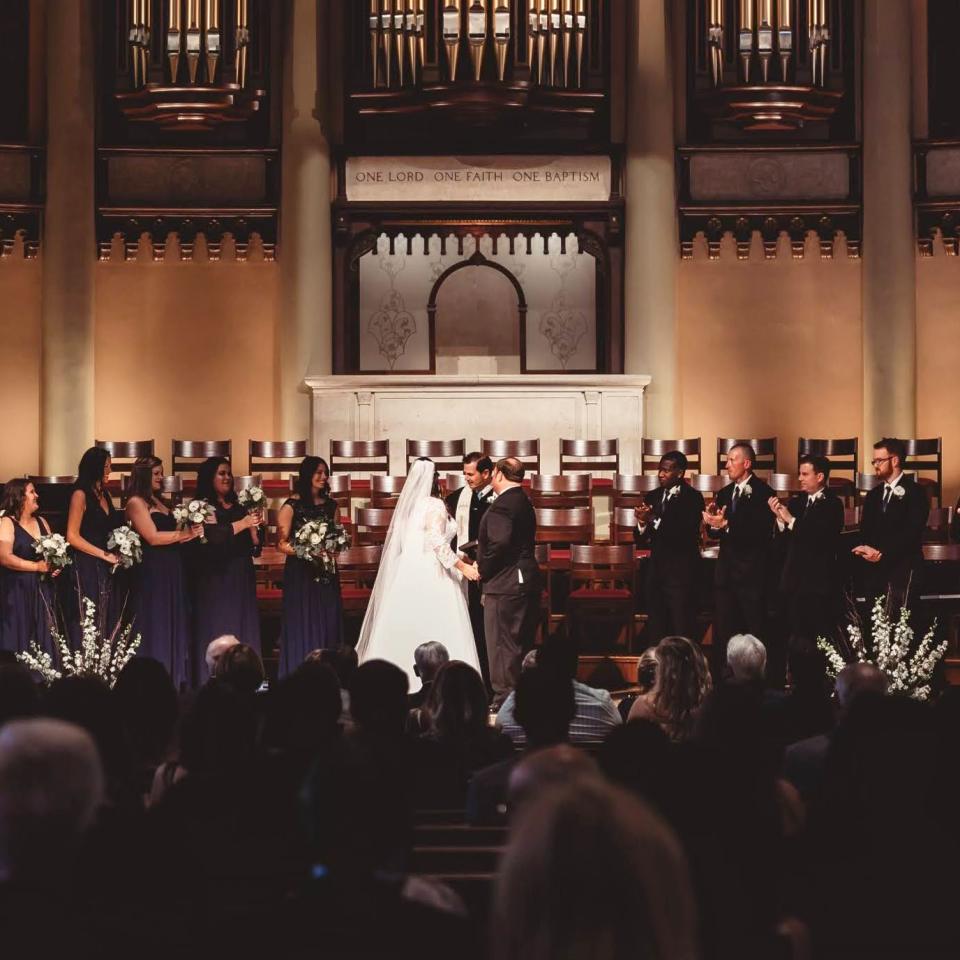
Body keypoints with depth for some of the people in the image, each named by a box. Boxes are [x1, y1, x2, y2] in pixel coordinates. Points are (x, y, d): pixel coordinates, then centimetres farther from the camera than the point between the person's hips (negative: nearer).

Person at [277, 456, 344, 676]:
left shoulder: (330, 505, 10)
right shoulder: (292, 506, -5)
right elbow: (282, 543, -8)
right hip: (300, 573, -5)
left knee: (328, 625, 4)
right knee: (303, 626, -3)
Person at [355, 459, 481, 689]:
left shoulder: (407, 503, 12)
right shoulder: (435, 505, -10)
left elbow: (398, 541, 15)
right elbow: (437, 542, -18)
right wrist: (462, 566, -15)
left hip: (405, 573, 8)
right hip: (430, 575, -8)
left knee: (402, 628, 9)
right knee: (436, 631, -7)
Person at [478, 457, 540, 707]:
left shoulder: (502, 505, -16)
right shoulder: (525, 503, 15)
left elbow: (500, 543, -26)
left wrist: (483, 569, -13)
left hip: (505, 585, -10)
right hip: (527, 581, 10)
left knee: (502, 643, -5)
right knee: (523, 643, 14)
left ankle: (504, 699, -3)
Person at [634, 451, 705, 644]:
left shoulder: (692, 497, -7)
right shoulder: (653, 497, 10)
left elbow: (686, 534, -20)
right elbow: (641, 540, 10)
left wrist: (655, 520, -24)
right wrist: (642, 524, -12)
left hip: (681, 572, -6)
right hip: (656, 570, 6)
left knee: (682, 630, -6)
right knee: (655, 630, 8)